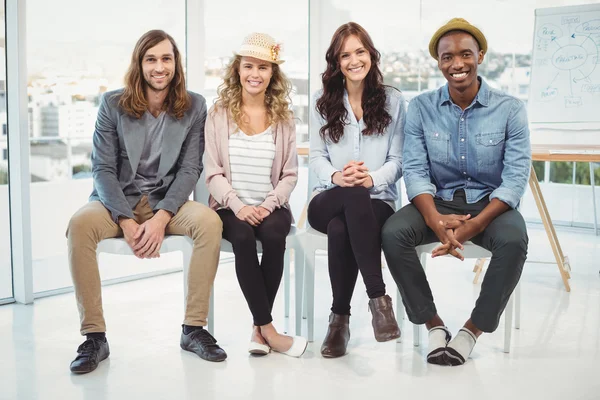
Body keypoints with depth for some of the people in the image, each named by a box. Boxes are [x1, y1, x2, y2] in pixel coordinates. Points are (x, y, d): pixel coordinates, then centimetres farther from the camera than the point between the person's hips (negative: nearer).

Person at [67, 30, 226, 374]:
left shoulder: (194, 107, 2)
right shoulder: (113, 104, 0)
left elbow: (190, 169, -3)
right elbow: (103, 168, -5)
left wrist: (161, 218, -18)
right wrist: (126, 221, -19)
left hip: (167, 202, 1)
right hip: (117, 201, 0)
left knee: (210, 221, -30)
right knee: (80, 224, -32)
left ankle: (194, 329, -18)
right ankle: (95, 336, -23)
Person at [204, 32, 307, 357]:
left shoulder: (283, 117, 8)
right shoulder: (219, 114, 5)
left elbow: (290, 174, 5)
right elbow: (213, 173, -1)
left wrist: (269, 205, -13)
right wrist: (238, 206, -17)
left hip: (271, 207, 1)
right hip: (231, 207, -1)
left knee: (274, 235, -33)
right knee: (243, 237, -33)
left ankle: (258, 327, -18)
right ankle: (268, 329, -23)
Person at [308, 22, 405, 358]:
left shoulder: (393, 101, 9)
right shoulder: (323, 102, 14)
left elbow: (397, 160, 3)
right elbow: (317, 156, 8)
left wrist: (371, 178, -19)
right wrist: (336, 176, -16)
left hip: (378, 201, -1)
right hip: (330, 200, 1)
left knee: (340, 230, -39)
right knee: (354, 196, -40)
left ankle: (341, 316, -26)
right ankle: (378, 297, -38)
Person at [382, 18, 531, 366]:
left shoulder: (510, 109, -7)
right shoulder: (421, 108, -2)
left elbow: (516, 178, -13)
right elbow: (415, 171, -7)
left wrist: (474, 226, -27)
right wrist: (436, 220, -27)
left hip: (490, 203, -1)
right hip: (438, 202, 2)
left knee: (514, 239, -34)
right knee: (393, 232, -28)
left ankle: (475, 327, -12)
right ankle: (433, 323, -10)